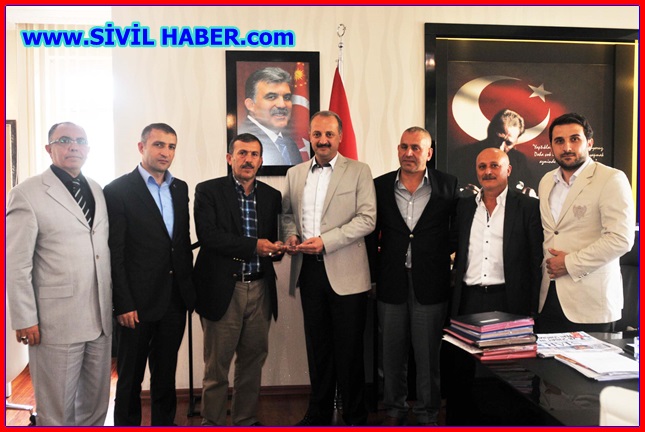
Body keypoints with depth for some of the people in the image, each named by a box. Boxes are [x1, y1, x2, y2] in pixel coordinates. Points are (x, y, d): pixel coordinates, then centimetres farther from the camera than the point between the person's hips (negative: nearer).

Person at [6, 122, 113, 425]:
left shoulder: (97, 191, 11)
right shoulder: (27, 194, -7)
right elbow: (17, 265, -9)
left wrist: (113, 303, 11)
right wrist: (25, 320, -10)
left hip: (100, 318, 6)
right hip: (57, 321, -5)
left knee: (96, 403, 17)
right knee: (57, 410, 9)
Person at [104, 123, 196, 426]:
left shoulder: (180, 188, 10)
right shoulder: (118, 191, -8)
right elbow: (114, 254, -11)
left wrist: (189, 289, 8)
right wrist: (123, 304, -14)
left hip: (174, 300, 5)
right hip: (137, 302, -5)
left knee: (166, 373, 17)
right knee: (130, 376, 10)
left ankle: (164, 423, 32)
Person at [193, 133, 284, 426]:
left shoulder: (272, 196, 12)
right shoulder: (208, 191, -1)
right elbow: (207, 235, -14)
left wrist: (275, 248, -9)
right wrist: (253, 246, -18)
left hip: (260, 289, 4)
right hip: (223, 289, -4)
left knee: (253, 361, 13)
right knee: (217, 364, 5)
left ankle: (246, 420, 29)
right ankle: (212, 422, 22)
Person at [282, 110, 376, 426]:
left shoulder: (359, 172, -1)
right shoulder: (295, 174, 12)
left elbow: (367, 218, -9)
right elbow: (287, 212, 19)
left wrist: (325, 241, -17)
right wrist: (290, 234, -3)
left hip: (345, 273, -4)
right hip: (308, 270, 4)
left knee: (349, 349, 4)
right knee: (317, 346, 14)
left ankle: (355, 416, 20)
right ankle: (319, 412, 29)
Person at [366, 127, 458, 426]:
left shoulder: (448, 185, -1)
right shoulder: (380, 186, 3)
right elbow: (371, 234, 6)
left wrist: (445, 254, -3)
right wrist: (374, 275, 4)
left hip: (431, 282, -1)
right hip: (391, 282, 2)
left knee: (428, 353, 8)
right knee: (392, 352, 12)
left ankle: (427, 414, 25)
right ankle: (394, 411, 29)